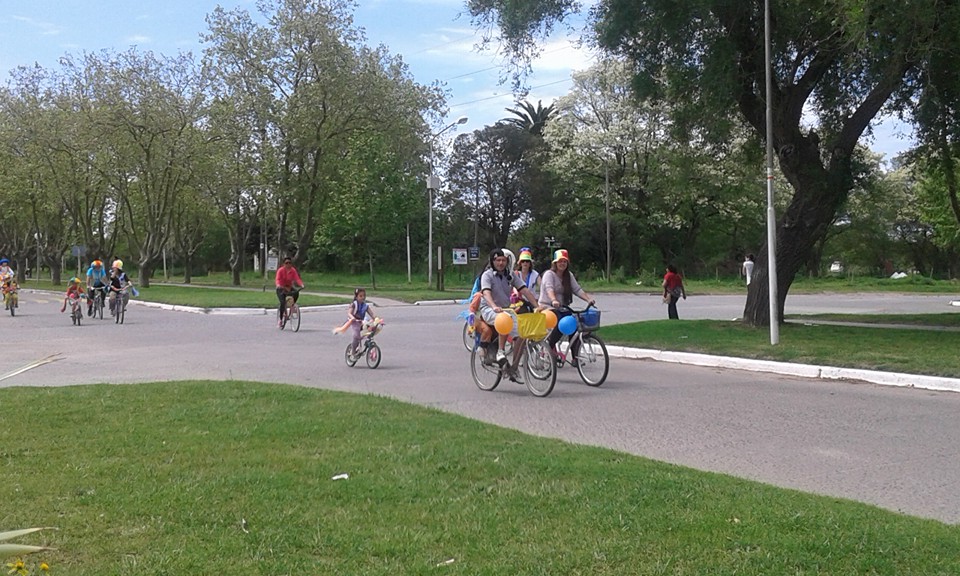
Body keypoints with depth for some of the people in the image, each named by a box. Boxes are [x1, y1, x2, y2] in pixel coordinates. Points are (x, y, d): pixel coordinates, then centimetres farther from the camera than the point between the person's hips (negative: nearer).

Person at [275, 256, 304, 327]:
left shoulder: (293, 271, -4)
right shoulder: (280, 270, -12)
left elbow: (297, 279, -16)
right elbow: (278, 279, -25)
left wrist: (301, 284, -36)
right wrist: (278, 285, -47)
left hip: (289, 288, 3)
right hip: (281, 289, -3)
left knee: (296, 293, -30)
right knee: (283, 302, -22)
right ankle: (280, 319, -8)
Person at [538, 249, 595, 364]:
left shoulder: (569, 276, 12)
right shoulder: (549, 274, -7)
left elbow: (577, 289, 1)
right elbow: (549, 288, -26)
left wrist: (588, 299, -16)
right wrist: (554, 300, -45)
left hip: (562, 308, 6)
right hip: (547, 307, -6)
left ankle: (575, 357, -9)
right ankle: (549, 345, -7)